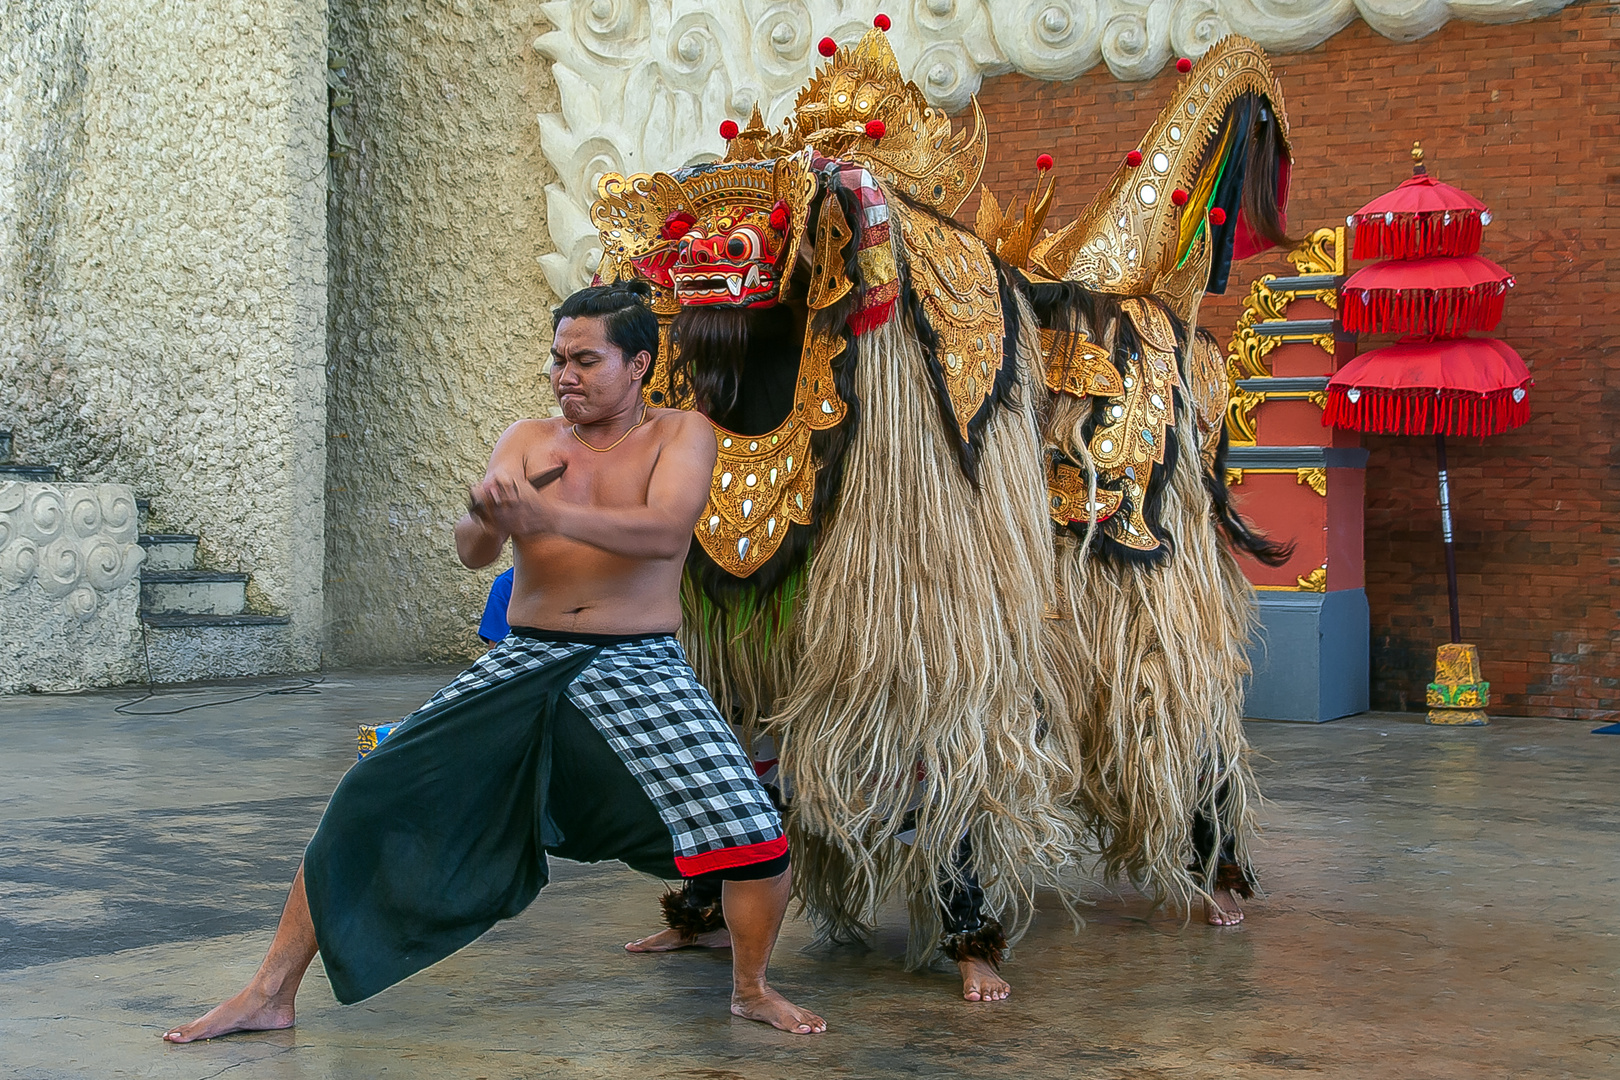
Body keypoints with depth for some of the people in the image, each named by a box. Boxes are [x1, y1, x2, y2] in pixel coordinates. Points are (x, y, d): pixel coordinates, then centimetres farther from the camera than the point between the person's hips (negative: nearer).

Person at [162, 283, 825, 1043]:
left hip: (637, 668, -2)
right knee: (371, 802, -8)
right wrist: (487, 517, -29)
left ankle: (750, 990, 10)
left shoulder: (680, 436, 2)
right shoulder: (529, 440, 9)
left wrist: (550, 515, -34)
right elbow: (472, 552, -4)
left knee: (749, 831, -19)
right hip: (524, 665, 3)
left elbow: (664, 531, -19)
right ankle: (271, 994, 3)